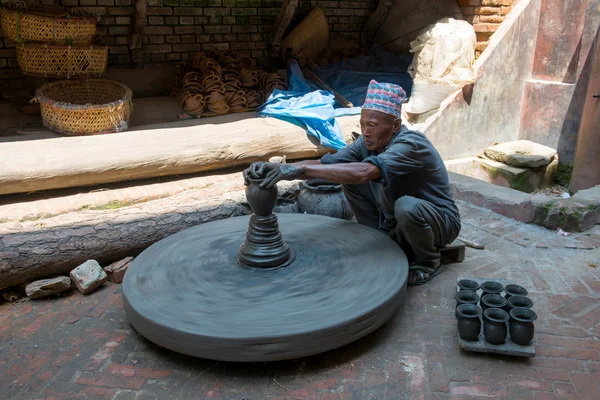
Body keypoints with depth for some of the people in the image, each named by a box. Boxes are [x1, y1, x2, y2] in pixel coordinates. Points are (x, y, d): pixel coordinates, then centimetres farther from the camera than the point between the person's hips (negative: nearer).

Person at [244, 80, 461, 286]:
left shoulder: (411, 144, -31)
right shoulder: (368, 143, -10)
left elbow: (363, 172, -47)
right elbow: (324, 164, -18)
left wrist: (301, 169, -49)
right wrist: (276, 167, -33)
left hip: (439, 221, -6)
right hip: (393, 221, 6)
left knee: (407, 206, -39)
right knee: (349, 179, -7)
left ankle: (429, 262, -7)